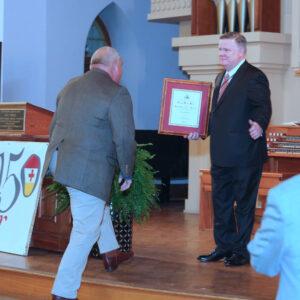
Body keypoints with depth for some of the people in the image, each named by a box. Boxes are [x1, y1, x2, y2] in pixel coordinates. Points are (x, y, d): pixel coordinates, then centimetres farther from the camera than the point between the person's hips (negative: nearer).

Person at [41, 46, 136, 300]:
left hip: (58, 162, 9)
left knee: (99, 203, 32)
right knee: (85, 232, 0)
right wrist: (127, 173, 1)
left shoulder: (70, 86, 13)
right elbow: (124, 139, -13)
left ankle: (111, 253, 45)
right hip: (89, 170, -8)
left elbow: (54, 126, 21)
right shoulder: (117, 93, -10)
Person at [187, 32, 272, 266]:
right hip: (222, 155, 9)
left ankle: (242, 251, 11)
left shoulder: (253, 77, -10)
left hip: (244, 155, -9)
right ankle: (224, 247, 27)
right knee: (221, 201, 15)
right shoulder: (221, 78, 17)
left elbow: (263, 107, -19)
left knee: (244, 203, 1)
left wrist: (259, 125, -37)